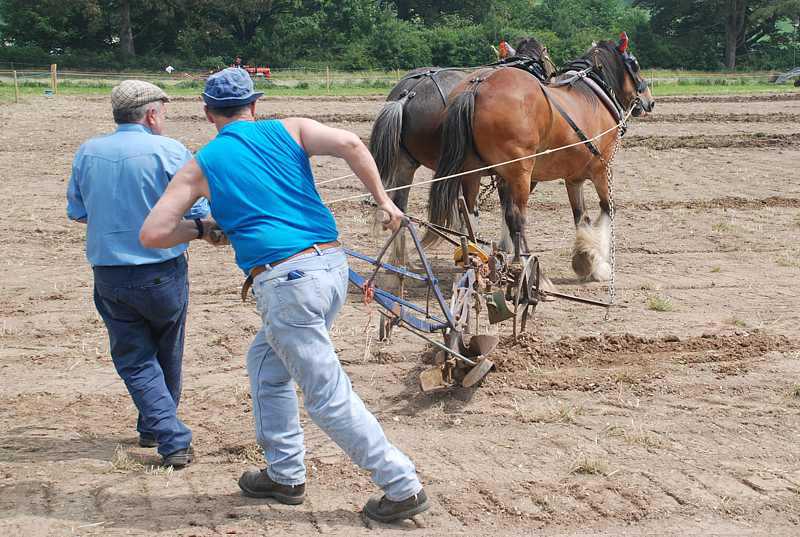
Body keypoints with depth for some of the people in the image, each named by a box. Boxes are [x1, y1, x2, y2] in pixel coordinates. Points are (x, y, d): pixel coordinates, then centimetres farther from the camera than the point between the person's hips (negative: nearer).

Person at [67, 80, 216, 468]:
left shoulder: (87, 153, 2)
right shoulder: (170, 152, -11)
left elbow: (77, 213, 11)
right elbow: (200, 217, -12)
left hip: (108, 274, 2)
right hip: (162, 272, -2)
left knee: (134, 359, 10)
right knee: (167, 354, 21)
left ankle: (171, 439, -2)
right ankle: (155, 428, 35)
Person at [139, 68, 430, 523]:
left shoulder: (201, 165, 6)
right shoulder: (290, 131, 10)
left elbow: (152, 234, 4)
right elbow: (349, 143, -9)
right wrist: (383, 200, 0)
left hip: (287, 282, -6)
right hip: (333, 265, 6)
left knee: (329, 395, 3)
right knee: (266, 361, 25)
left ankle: (403, 487, 4)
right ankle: (285, 474, 31)